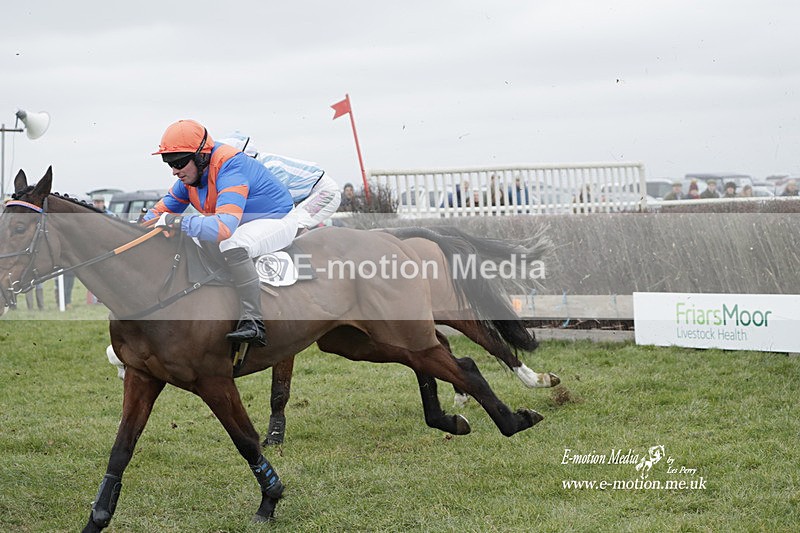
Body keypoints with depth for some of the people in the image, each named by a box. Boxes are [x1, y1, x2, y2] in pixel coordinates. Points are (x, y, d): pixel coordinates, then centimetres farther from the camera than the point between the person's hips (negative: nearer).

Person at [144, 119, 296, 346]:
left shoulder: (229, 168, -33)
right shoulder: (191, 173, -4)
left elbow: (225, 227, -46)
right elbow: (163, 210, 6)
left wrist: (178, 222, -49)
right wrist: (145, 222, -16)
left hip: (277, 220, -10)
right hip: (241, 224, 10)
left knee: (232, 246, -37)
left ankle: (253, 321, -38)